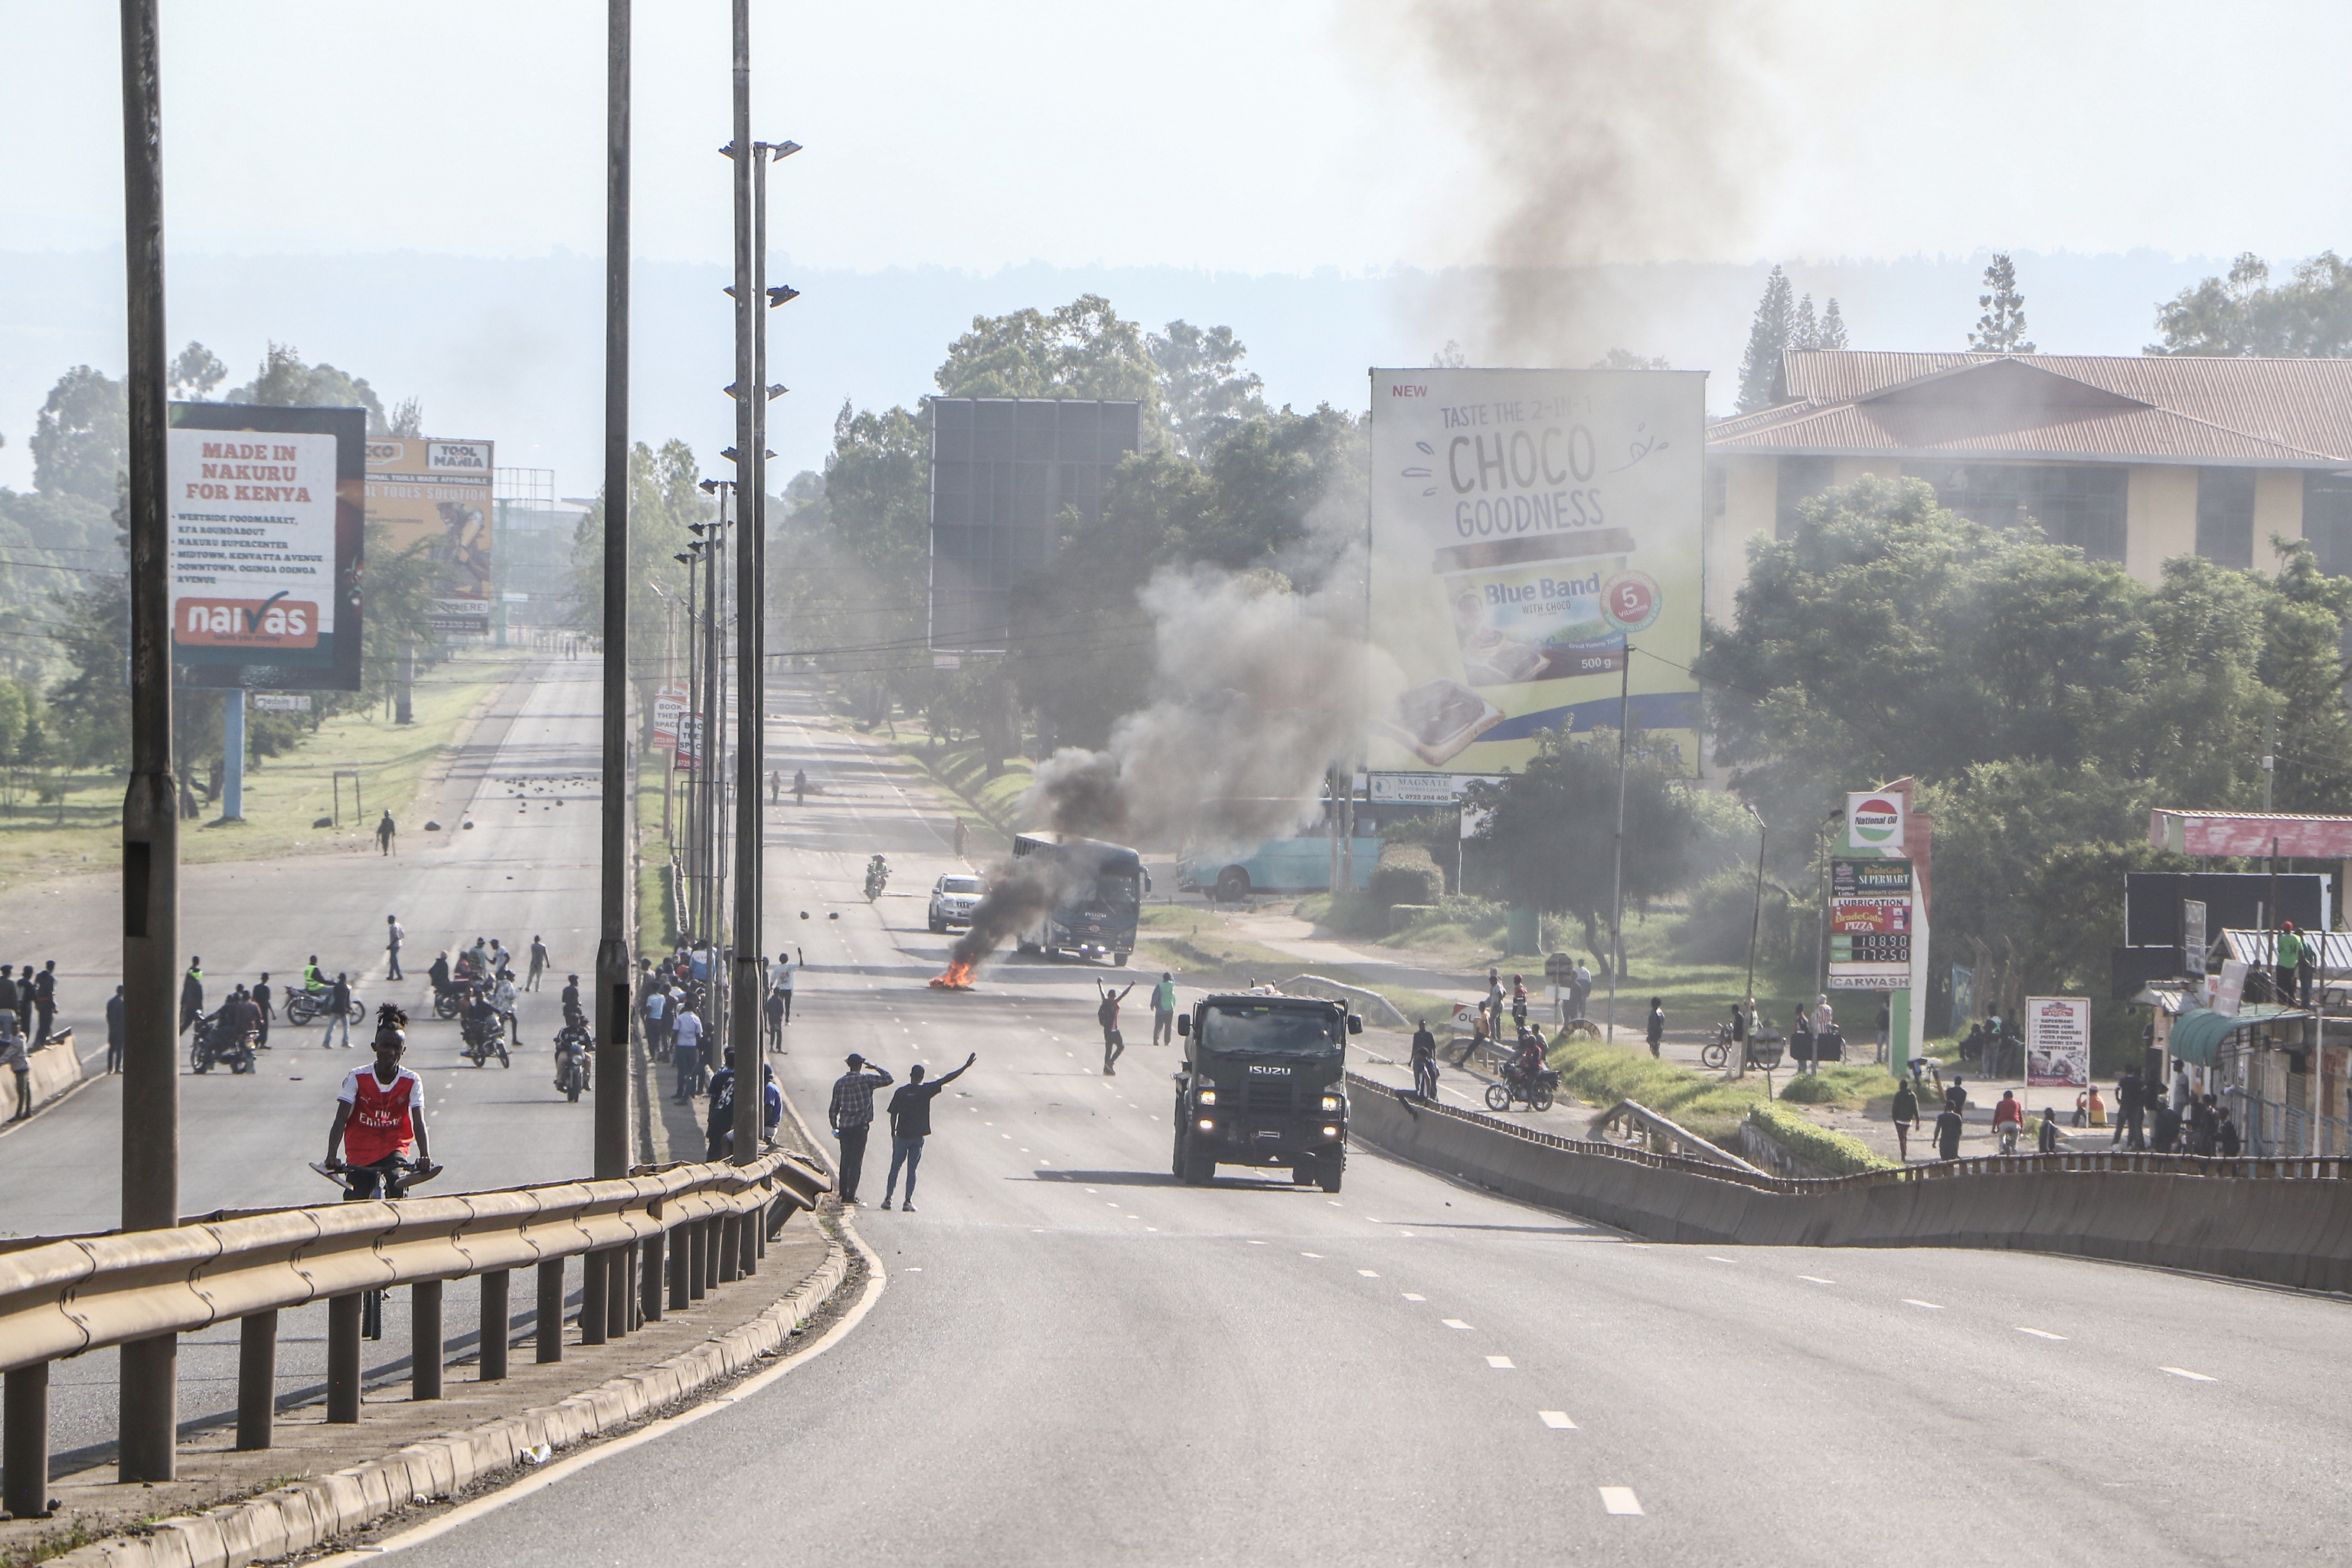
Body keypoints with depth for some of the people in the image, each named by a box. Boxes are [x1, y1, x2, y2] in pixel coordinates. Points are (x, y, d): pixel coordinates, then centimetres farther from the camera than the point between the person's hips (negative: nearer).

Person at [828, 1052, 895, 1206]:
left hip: (844, 1126, 4)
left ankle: (843, 1195, 12)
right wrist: (875, 1068, 7)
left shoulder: (840, 1083, 6)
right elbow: (888, 1079, -6)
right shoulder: (866, 1080, -7)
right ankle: (851, 1196, -6)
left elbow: (833, 1108, 8)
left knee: (845, 1161, 11)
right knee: (856, 1162, -2)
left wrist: (834, 1127, 16)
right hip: (860, 1126, -4)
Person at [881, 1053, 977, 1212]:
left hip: (902, 1135, 1)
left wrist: (893, 1134, 11)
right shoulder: (926, 1090, -7)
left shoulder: (901, 1093, -3)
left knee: (895, 1167, 11)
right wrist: (966, 1067, -3)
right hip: (918, 1136, -1)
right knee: (912, 1169, 4)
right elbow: (946, 1079, -6)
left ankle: (888, 1198, 9)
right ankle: (908, 1202, 1)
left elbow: (893, 1114, -1)